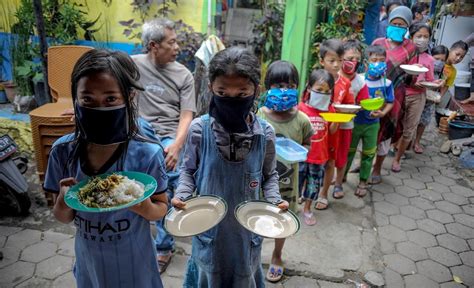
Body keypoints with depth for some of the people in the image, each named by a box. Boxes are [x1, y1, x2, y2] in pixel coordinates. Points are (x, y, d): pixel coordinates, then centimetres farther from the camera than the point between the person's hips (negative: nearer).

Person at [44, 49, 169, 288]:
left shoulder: (147, 153, -23)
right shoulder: (63, 151, -14)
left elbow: (160, 209, -10)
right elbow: (63, 218, -3)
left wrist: (143, 205, -31)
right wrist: (64, 201, -24)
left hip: (133, 262, -2)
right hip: (88, 260, 3)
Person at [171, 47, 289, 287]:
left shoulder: (265, 133, -13)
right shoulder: (199, 129, -16)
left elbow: (269, 175, 3)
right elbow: (188, 170, 0)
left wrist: (274, 199, -14)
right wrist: (182, 195, -17)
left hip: (247, 227, 1)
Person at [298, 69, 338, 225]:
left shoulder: (330, 109, -1)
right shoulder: (301, 108, -15)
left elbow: (332, 131, 6)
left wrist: (336, 120, -12)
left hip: (320, 155, 4)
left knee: (314, 184, 16)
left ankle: (307, 209, 37)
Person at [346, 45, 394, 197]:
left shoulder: (387, 83, -7)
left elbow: (390, 102, 1)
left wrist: (383, 112, -17)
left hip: (373, 124, 1)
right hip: (355, 121, -1)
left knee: (368, 154, 12)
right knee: (348, 151, 13)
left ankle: (363, 182, 29)